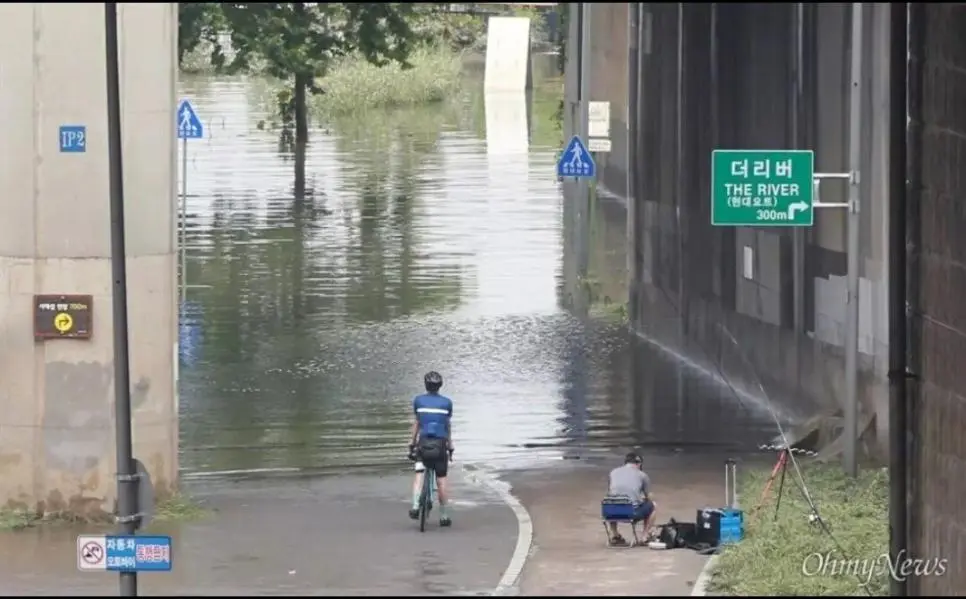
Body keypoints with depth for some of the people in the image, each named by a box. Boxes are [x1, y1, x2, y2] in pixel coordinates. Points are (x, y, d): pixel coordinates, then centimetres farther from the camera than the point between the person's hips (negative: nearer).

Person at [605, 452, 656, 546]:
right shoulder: (642, 475, 9)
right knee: (652, 505, 27)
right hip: (634, 513, -3)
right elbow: (648, 497, 18)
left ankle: (614, 535, 29)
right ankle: (645, 536, 23)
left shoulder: (613, 472, 16)